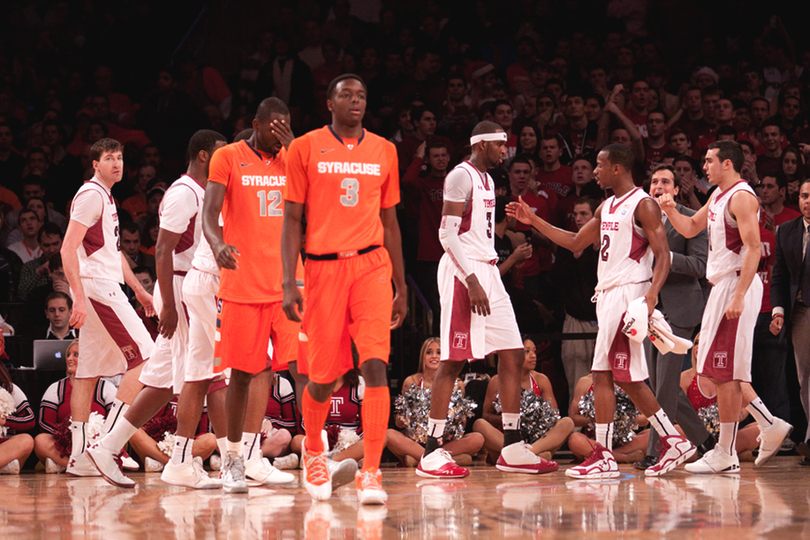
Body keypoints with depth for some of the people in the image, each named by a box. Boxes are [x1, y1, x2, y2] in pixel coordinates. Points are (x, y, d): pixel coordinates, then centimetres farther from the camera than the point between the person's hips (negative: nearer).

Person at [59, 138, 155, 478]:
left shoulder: (105, 197, 21)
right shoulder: (91, 195, -10)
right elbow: (68, 249, -18)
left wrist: (139, 290, 30)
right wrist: (79, 298, -25)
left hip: (105, 287, 10)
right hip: (98, 287, -10)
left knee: (89, 371, 7)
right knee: (144, 357, -11)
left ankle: (80, 456, 6)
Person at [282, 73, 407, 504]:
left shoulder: (383, 151, 12)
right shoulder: (306, 148, 3)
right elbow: (292, 219, 2)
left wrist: (401, 287, 16)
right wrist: (288, 282, -7)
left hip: (371, 264, 2)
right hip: (323, 269, -1)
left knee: (375, 366, -15)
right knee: (323, 376, 5)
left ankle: (370, 473, -15)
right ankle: (312, 451, 34)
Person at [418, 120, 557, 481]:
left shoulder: (486, 180, 20)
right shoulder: (461, 176, -10)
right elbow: (448, 234, -17)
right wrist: (472, 281, -22)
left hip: (486, 273, 10)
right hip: (462, 274, -10)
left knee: (512, 356, 5)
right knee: (453, 362, -9)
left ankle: (512, 449, 8)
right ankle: (431, 453, -6)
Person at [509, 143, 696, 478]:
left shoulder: (643, 205, -9)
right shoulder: (607, 208, 17)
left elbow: (663, 256, -15)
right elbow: (575, 243, 25)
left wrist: (651, 295, -28)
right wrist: (534, 222, 21)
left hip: (629, 293, -9)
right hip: (608, 293, 9)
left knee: (603, 374, -10)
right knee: (626, 378, 9)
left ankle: (603, 456, -8)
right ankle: (673, 441, 16)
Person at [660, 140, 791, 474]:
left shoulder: (741, 197, -13)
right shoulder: (718, 196, 16)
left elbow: (753, 249, -21)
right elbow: (690, 228, 28)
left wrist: (739, 297, -26)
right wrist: (670, 211, 8)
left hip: (737, 286, -10)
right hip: (721, 285, 10)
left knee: (724, 373, -7)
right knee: (716, 371, 12)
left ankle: (725, 455, -3)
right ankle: (770, 426, 17)